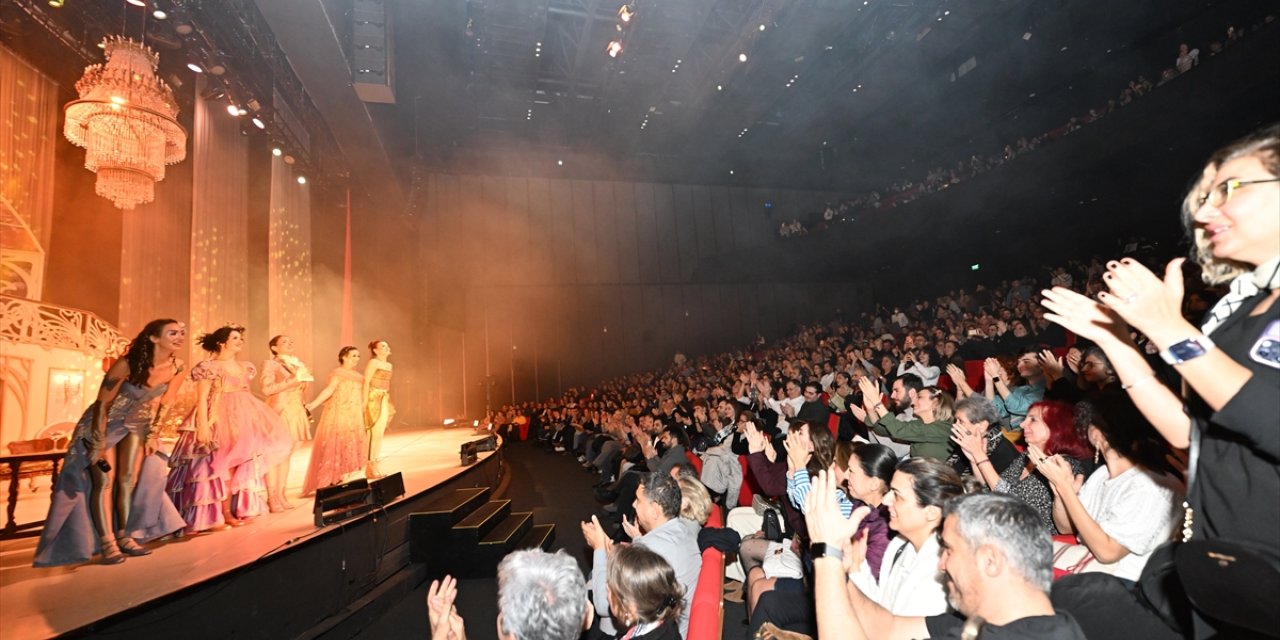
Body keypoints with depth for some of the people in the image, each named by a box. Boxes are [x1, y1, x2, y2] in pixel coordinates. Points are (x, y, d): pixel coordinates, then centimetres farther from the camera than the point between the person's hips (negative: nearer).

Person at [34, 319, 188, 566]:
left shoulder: (177, 368, -16)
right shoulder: (127, 364, -30)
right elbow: (103, 403, -20)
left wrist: (152, 434, 1)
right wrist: (99, 443, -17)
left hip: (136, 426, 4)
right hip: (104, 424, -4)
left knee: (129, 479, 5)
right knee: (103, 481, -6)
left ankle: (125, 537, 13)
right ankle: (107, 544, -1)